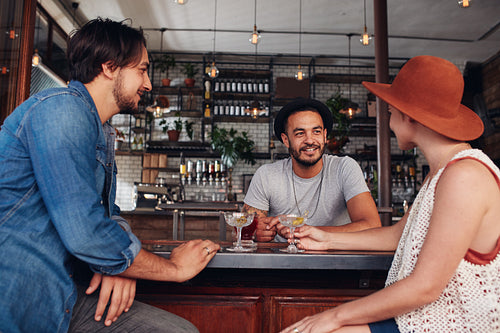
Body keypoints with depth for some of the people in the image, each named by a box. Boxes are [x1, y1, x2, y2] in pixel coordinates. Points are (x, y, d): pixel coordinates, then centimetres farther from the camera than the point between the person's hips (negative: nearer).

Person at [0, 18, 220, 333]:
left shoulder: (103, 133, 16)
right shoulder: (62, 107, -17)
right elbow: (84, 233, -26)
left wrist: (120, 266, -6)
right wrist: (174, 268, -11)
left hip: (61, 296, 8)